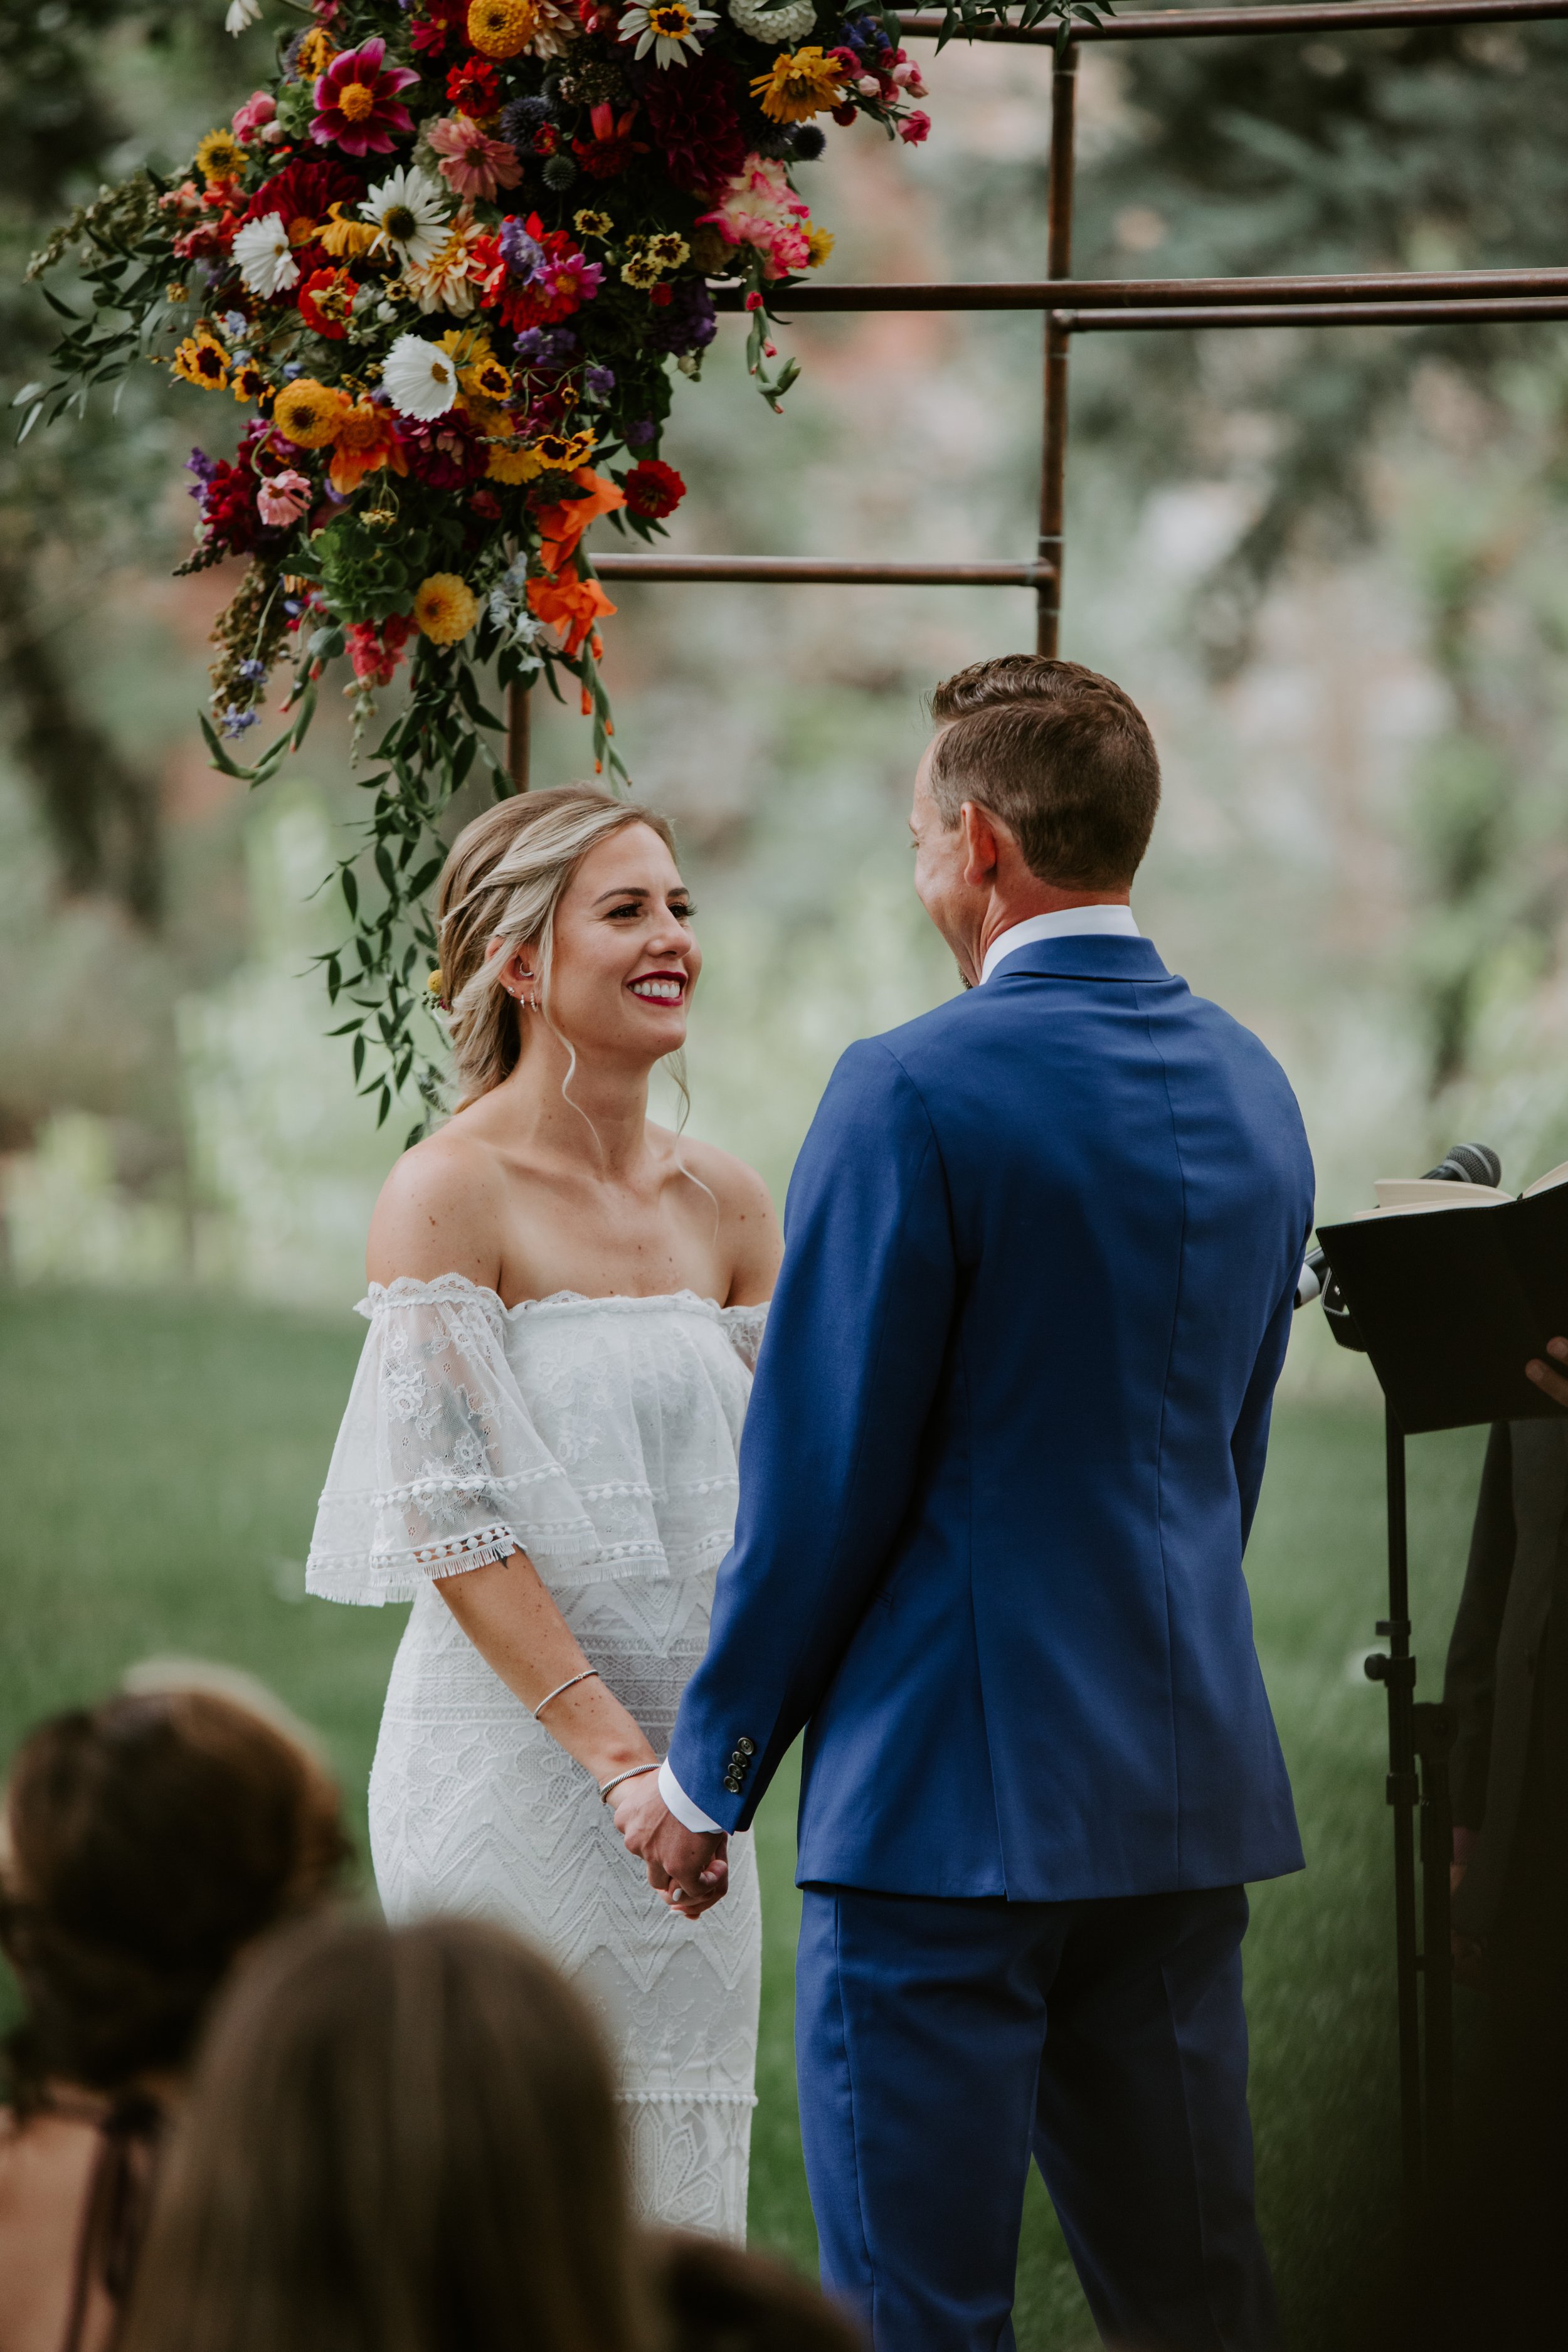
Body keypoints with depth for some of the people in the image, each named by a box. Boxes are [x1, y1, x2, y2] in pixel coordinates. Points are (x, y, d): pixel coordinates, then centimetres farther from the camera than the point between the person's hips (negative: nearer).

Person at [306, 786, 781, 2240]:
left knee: (682, 2195, 7)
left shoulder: (726, 1207, 10)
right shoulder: (448, 1194, -8)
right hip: (507, 1763, -6)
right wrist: (613, 1757, -20)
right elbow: (452, 1521, -14)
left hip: (684, 1771, 6)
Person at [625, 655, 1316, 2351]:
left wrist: (708, 1773, -2)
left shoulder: (916, 1097, -14)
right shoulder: (1251, 1089, 10)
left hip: (953, 1793, -7)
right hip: (1194, 1782, 7)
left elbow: (825, 1479, -12)